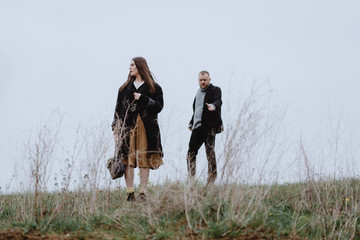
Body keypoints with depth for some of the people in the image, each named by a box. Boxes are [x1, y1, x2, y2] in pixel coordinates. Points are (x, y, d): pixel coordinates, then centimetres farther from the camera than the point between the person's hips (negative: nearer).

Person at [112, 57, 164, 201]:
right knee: (128, 158, -7)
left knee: (145, 159, -3)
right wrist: (116, 128, 6)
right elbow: (118, 108, 15)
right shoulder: (125, 87, 17)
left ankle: (143, 192, 2)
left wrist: (142, 98, -10)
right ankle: (130, 193, -5)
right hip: (128, 126, 2)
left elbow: (159, 107, -1)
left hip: (146, 128, -2)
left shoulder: (153, 88, 9)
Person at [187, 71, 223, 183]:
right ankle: (191, 178, 12)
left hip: (209, 127, -7)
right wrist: (191, 123, 26)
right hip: (197, 127, 7)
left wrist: (213, 106, -44)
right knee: (191, 152, 6)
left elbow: (218, 101, -22)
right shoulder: (199, 92, 20)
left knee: (210, 153, -5)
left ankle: (211, 180, 0)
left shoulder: (215, 90, -2)